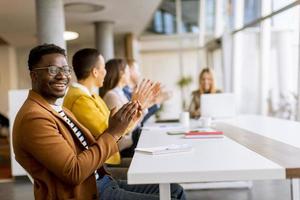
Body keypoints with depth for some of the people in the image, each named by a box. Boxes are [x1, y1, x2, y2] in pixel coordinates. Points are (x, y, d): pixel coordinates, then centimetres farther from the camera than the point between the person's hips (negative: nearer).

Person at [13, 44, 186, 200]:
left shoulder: (59, 110, 13)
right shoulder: (34, 117, -17)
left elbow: (93, 147, 10)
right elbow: (75, 172, -23)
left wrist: (121, 126, -3)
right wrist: (113, 133, -19)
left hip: (100, 182, 9)